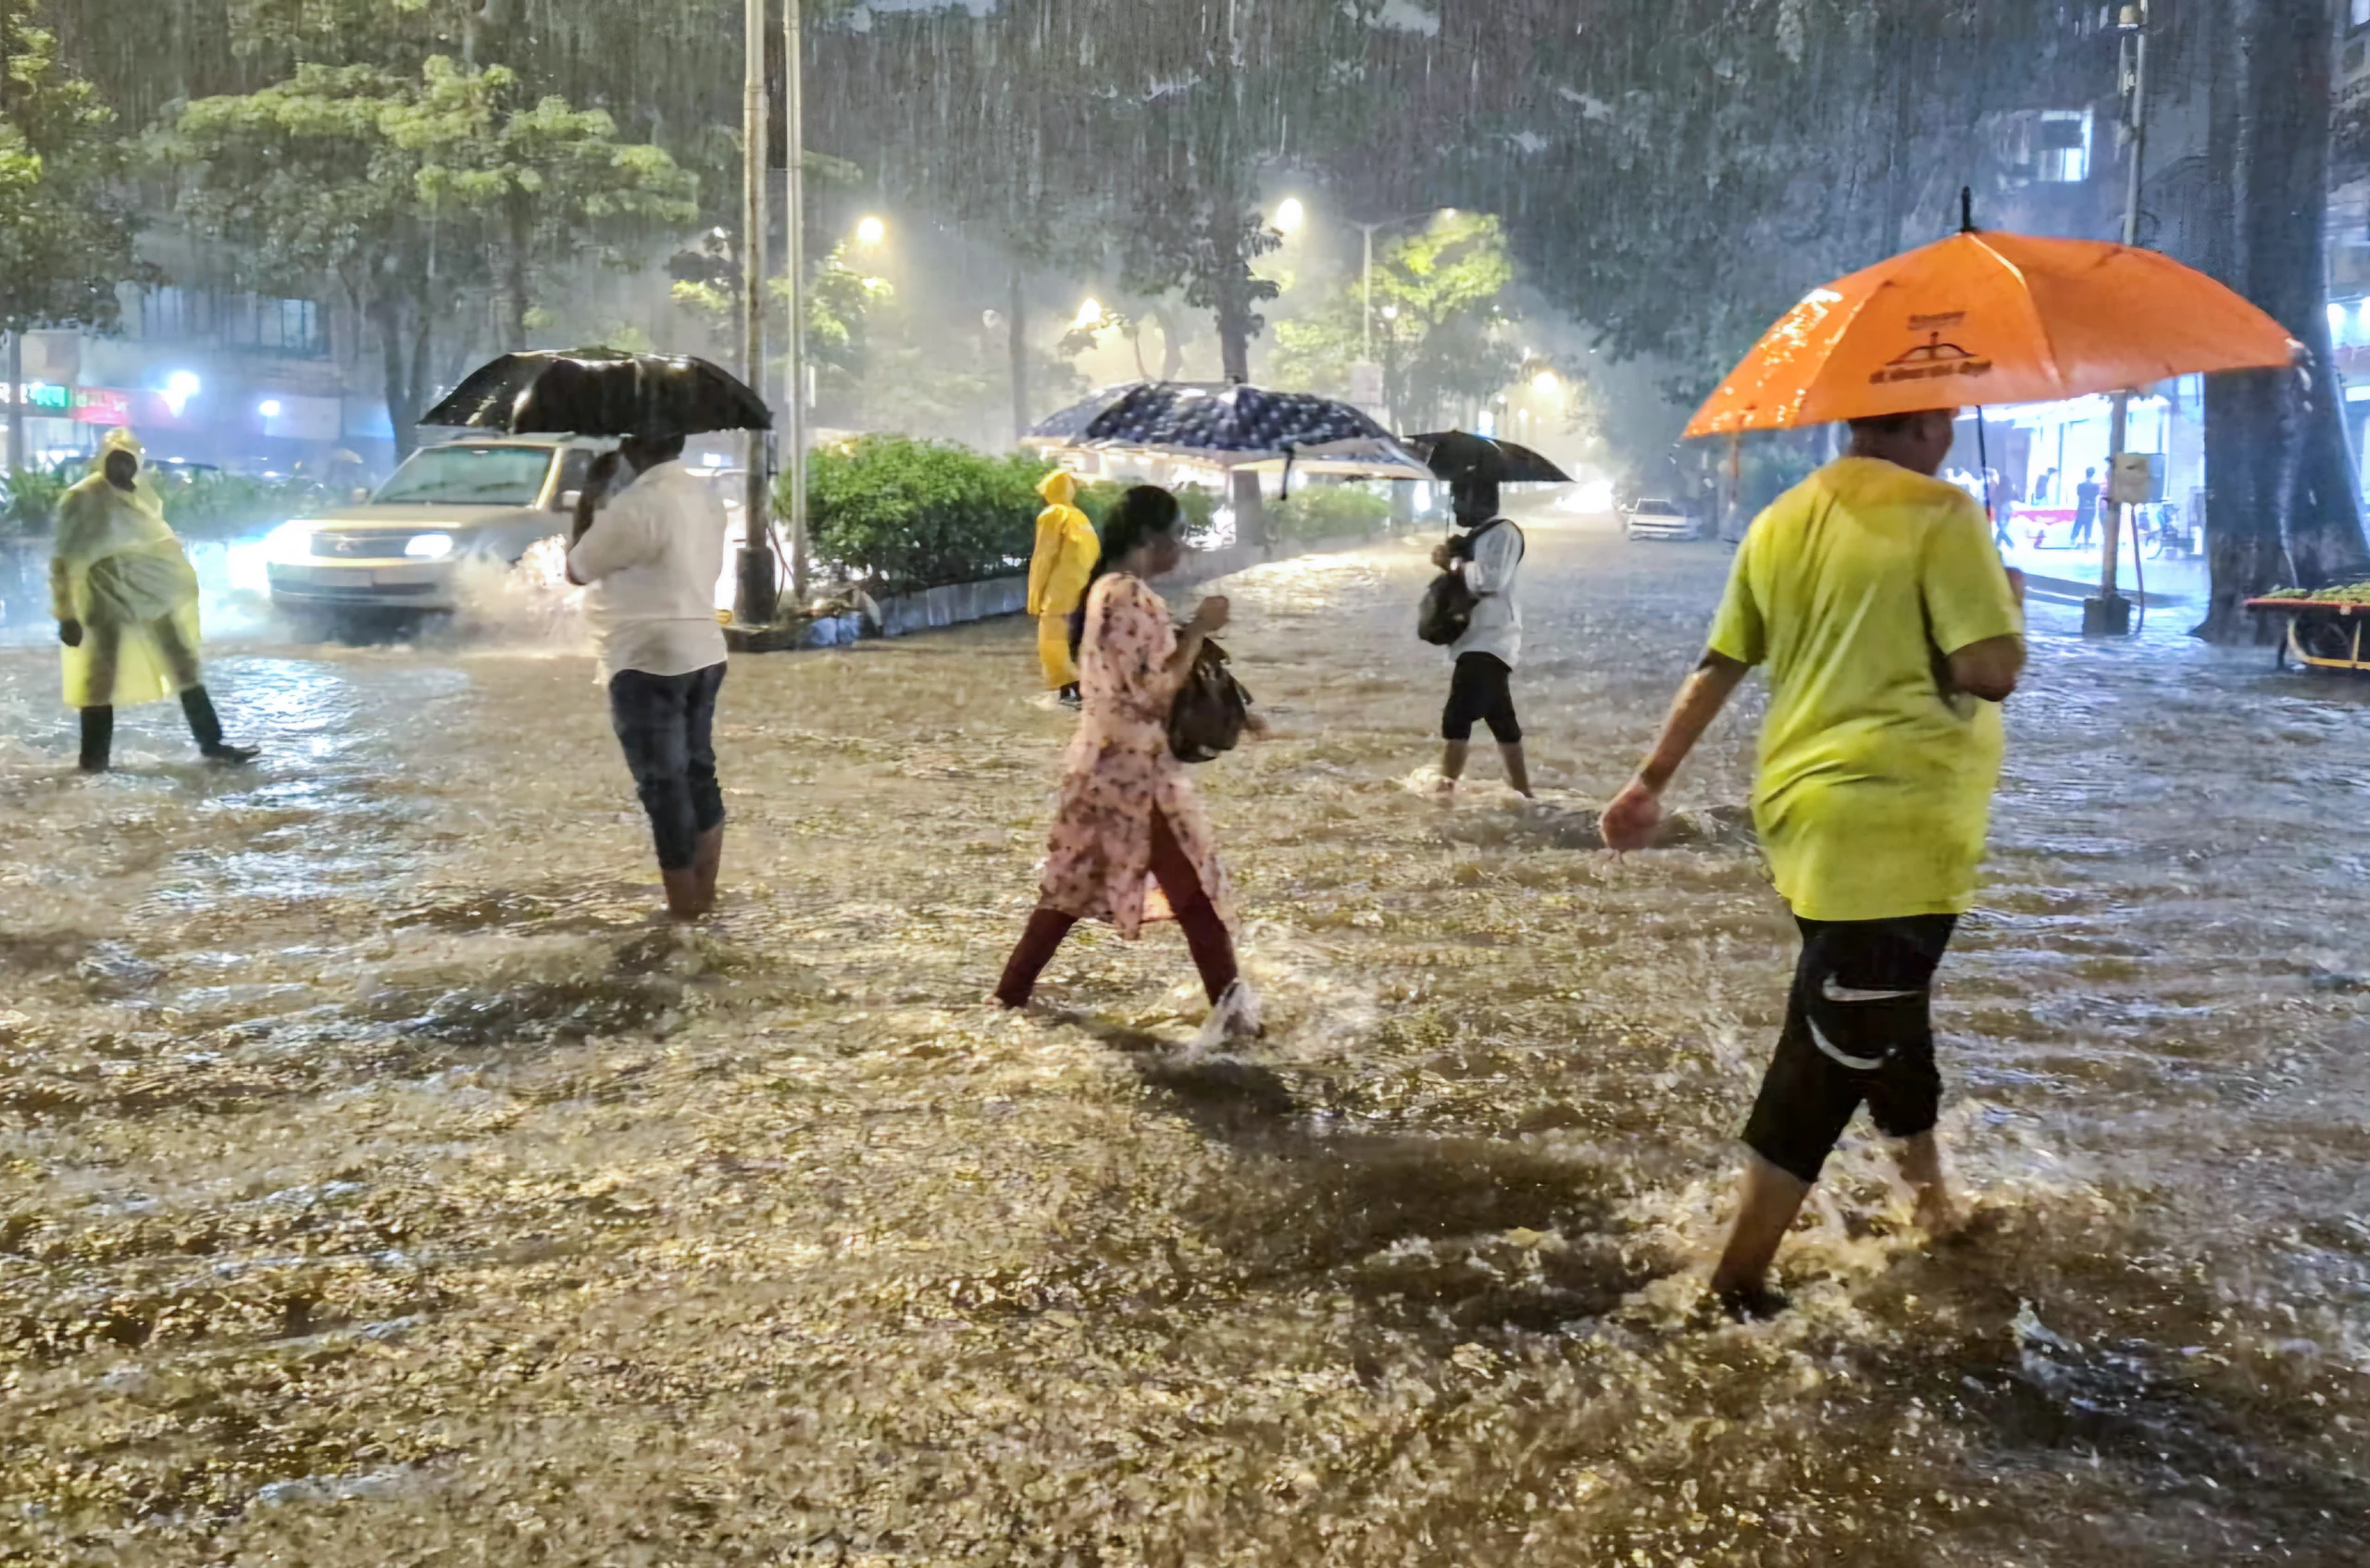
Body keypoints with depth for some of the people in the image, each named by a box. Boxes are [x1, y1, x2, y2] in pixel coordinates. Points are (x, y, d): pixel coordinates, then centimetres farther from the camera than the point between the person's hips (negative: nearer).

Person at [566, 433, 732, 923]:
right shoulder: (706, 496, 7)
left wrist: (589, 496, 1)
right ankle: (704, 893, 22)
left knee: (663, 785, -2)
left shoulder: (636, 505, -19)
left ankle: (683, 907, 3)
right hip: (703, 654, 8)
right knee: (699, 775, 15)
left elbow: (577, 569, -7)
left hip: (648, 663, -8)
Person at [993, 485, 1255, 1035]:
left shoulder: (1107, 587, 12)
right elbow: (1156, 686, -22)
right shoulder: (1131, 596, -19)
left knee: (1073, 884, 16)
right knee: (1194, 884, 0)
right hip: (1136, 768, -10)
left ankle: (1012, 993, 21)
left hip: (1102, 760, 10)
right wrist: (1199, 629, -13)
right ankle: (1230, 1004, 6)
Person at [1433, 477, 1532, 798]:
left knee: (1457, 717, -16)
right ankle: (1523, 795, 23)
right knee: (1501, 722, 15)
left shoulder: (1503, 533, -12)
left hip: (1489, 643, -10)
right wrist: (1450, 561, -1)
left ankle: (1445, 790, -16)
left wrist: (1455, 563, -13)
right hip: (1479, 642, 10)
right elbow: (1470, 578, 18)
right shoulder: (1477, 534, 17)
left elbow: (1490, 579, -26)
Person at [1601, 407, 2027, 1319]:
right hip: (1893, 824, -8)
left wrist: (1651, 782, 19)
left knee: (1883, 1012, 25)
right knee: (1832, 1057, -3)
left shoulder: (1782, 521, 10)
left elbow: (1717, 668, 13)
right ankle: (1738, 1286, 1)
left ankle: (1928, 1190, 43)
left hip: (1807, 810, 8)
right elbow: (1992, 671, -17)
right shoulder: (1939, 512, -11)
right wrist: (2008, 601, 4)